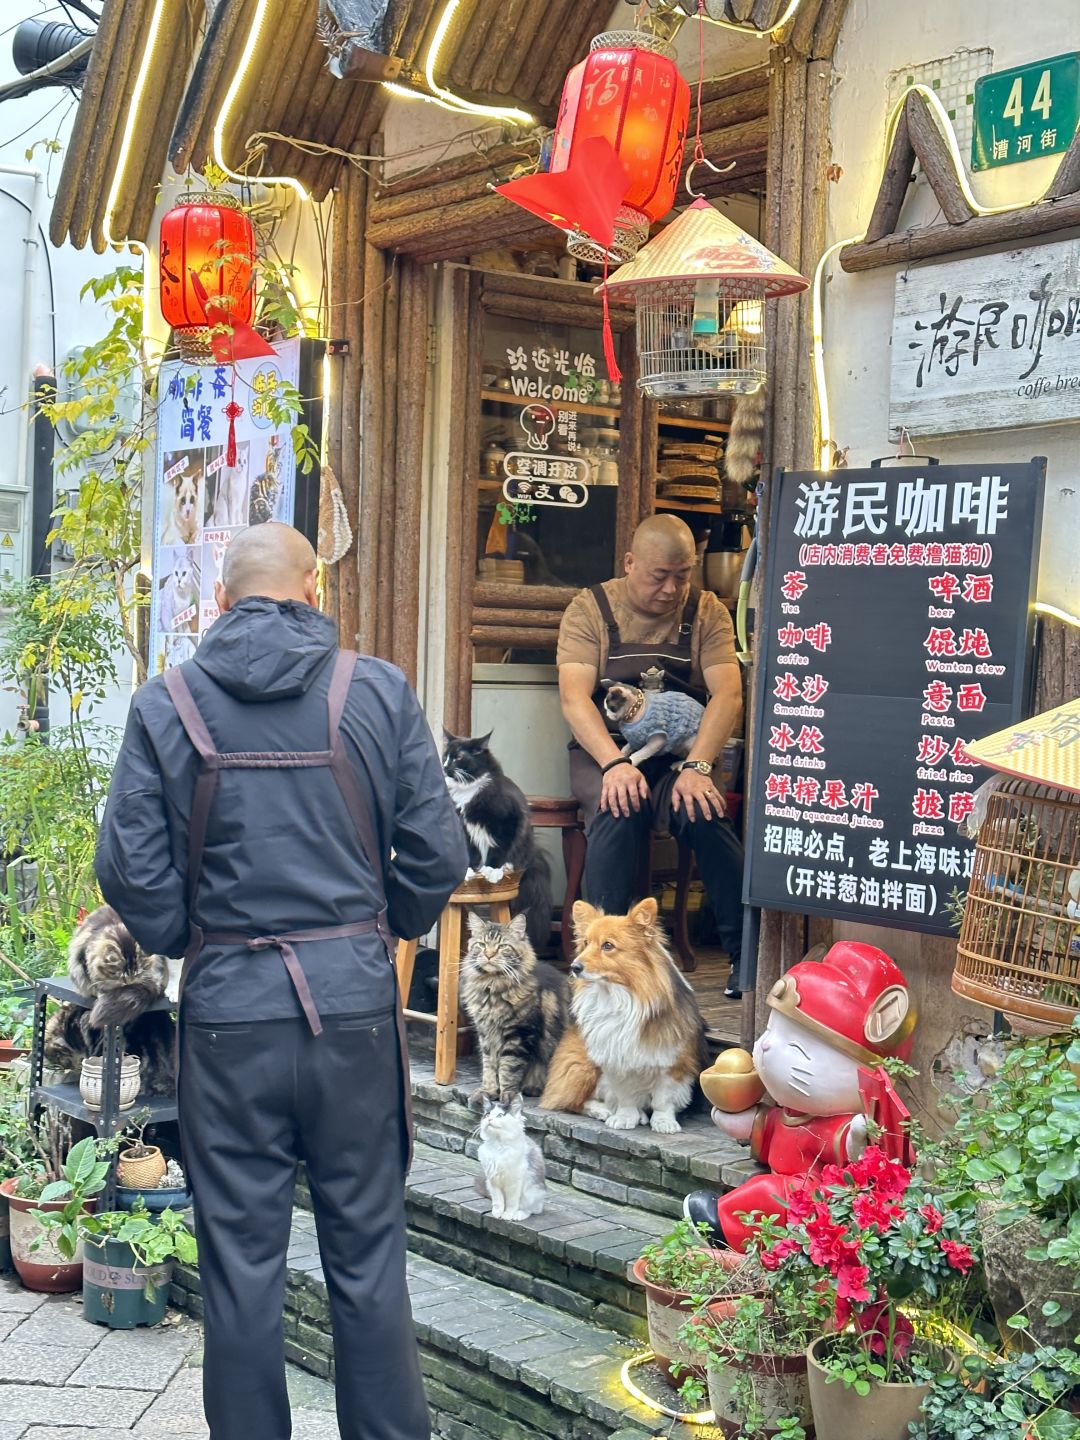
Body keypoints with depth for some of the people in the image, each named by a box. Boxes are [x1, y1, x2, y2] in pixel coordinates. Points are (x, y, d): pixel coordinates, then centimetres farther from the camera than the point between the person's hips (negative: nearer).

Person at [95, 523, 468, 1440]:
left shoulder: (167, 704, -1)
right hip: (355, 1000, 0)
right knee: (368, 1253, 11)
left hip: (227, 1009, 0)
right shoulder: (377, 691, -1)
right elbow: (436, 855, -2)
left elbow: (130, 868, -4)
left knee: (241, 1263, 10)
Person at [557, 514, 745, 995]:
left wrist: (696, 766, -24)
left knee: (705, 813, -30)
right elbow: (574, 697, -10)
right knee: (619, 811, -34)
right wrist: (614, 764, -27)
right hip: (605, 749, -1)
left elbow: (728, 694, -7)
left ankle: (744, 955, -18)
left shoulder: (706, 612, 5)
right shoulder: (590, 609, 2)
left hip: (683, 751, 1)